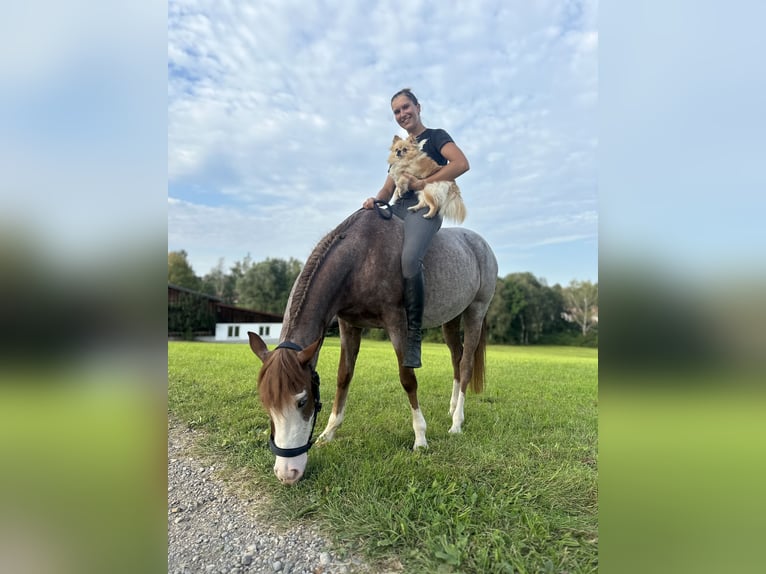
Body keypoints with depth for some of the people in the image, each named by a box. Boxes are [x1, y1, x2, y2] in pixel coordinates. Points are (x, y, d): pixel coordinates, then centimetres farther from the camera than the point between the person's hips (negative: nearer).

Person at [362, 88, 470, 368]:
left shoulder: (435, 136, 11)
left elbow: (462, 163, -9)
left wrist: (423, 183, -11)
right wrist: (376, 200, -2)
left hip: (424, 206, -8)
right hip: (397, 208, 8)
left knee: (409, 258, -35)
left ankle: (413, 337, -30)